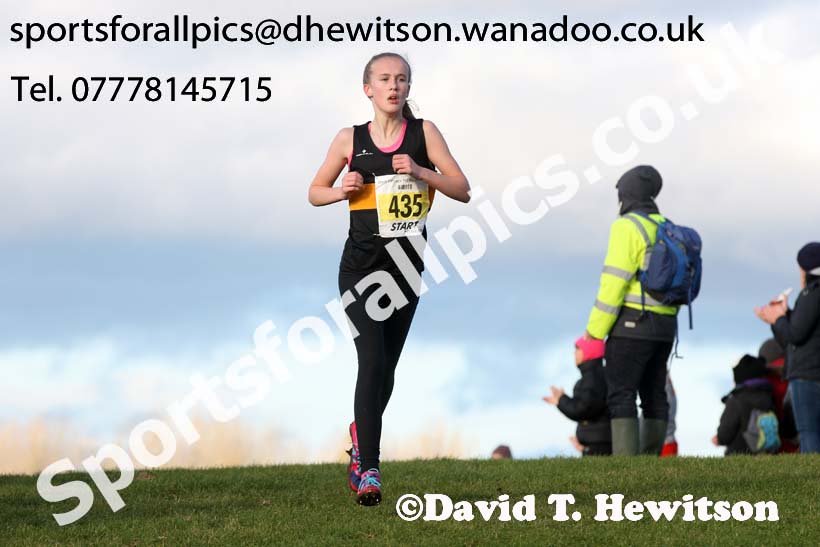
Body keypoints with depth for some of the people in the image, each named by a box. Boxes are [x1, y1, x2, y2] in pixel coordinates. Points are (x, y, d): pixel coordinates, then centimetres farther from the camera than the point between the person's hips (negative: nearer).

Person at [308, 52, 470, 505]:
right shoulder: (350, 139, 2)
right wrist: (341, 191, -9)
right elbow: (315, 192, 13)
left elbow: (463, 191, -2)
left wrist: (420, 171, -17)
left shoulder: (423, 132, 1)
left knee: (386, 367, 10)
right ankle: (368, 469, -16)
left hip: (407, 263, 2)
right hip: (361, 263, -2)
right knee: (372, 362, -15)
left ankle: (361, 440, 36)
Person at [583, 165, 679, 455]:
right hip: (664, 327, 8)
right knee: (654, 396, 11)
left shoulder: (627, 228, -12)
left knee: (620, 396, -9)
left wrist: (594, 332, -13)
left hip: (632, 324, -8)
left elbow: (614, 284, -17)